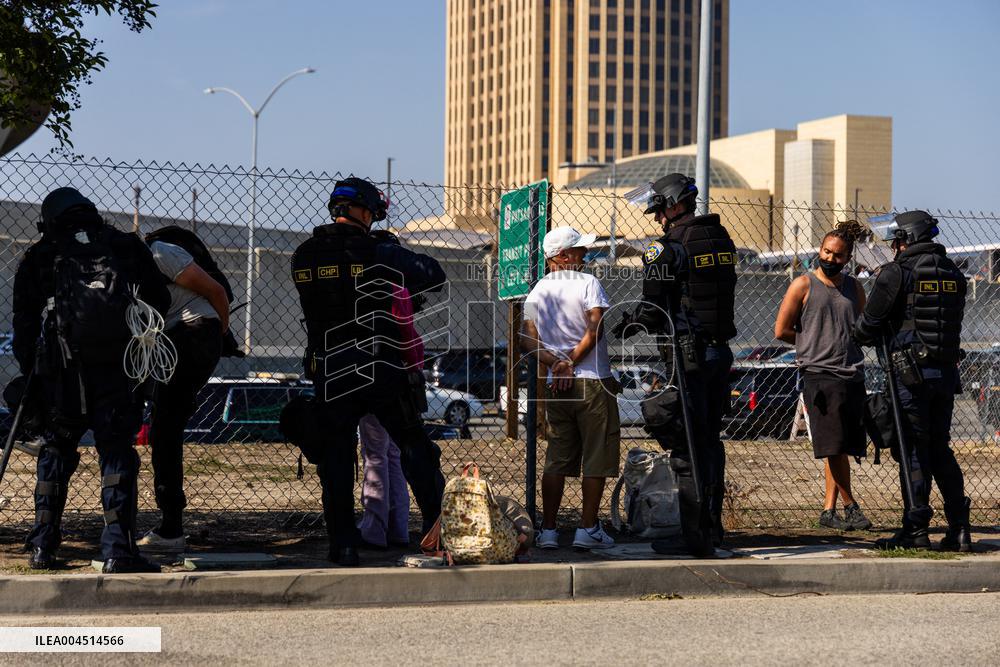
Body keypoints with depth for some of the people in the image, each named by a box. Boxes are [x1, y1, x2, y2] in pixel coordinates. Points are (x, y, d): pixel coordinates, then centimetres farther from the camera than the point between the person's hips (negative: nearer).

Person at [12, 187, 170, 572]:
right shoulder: (128, 247, 15)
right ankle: (118, 551, -9)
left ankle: (42, 548, 14)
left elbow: (24, 324, 8)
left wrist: (30, 378, 12)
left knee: (56, 450, 15)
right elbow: (159, 302, 11)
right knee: (117, 451, 1)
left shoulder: (39, 257, 13)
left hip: (61, 367, 1)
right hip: (119, 366, -1)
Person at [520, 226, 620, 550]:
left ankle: (548, 530, 9)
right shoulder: (588, 283, -6)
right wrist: (572, 362, -8)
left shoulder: (537, 291, 9)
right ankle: (588, 529, 3)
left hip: (555, 388, 5)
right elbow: (595, 329, -16)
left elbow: (528, 340, -1)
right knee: (596, 458, 3)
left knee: (556, 460, 10)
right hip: (593, 381, -5)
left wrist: (557, 362, -8)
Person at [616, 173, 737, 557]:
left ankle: (694, 537, -4)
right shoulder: (721, 239, 10)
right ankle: (712, 528, 24)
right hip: (720, 351, 8)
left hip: (688, 355, -8)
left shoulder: (667, 248, -12)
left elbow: (653, 311, -13)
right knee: (710, 439, 17)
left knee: (686, 446, -4)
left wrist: (624, 328, 6)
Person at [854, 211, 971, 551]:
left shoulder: (897, 273, -9)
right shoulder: (953, 274, 10)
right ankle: (959, 528, 9)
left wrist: (862, 335, 19)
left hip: (911, 372, -6)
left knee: (913, 451, -1)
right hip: (947, 371, 6)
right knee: (940, 449, 13)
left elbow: (868, 326, -5)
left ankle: (915, 530, -1)